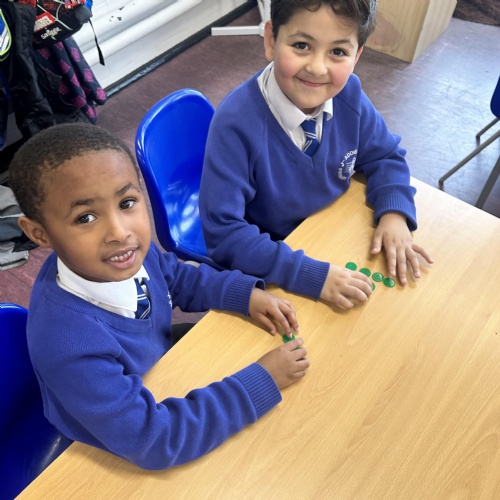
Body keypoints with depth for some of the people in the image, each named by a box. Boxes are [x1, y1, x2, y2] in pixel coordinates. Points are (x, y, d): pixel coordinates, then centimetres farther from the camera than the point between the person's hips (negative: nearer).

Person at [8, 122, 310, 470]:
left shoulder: (131, 250, -21)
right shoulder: (69, 343, -40)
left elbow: (177, 277, 2)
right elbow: (151, 442, -33)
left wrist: (245, 292, -14)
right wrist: (262, 382, -30)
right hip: (121, 460, -5)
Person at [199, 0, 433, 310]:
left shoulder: (348, 93, -13)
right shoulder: (236, 123, -29)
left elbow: (384, 156, 4)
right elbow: (223, 232, -28)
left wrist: (394, 214, -15)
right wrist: (310, 274, -35)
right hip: (267, 271, -6)